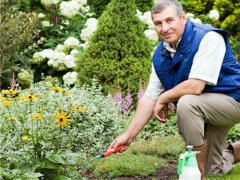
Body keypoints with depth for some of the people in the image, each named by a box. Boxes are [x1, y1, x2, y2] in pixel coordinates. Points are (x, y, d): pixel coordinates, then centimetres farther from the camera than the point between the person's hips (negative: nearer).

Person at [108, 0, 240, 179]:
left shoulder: (208, 38, -25)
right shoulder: (160, 55, -2)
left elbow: (195, 87, -33)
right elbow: (150, 97, 1)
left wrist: (163, 99, -16)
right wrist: (128, 135, -3)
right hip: (205, 109, 8)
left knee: (186, 103, -35)